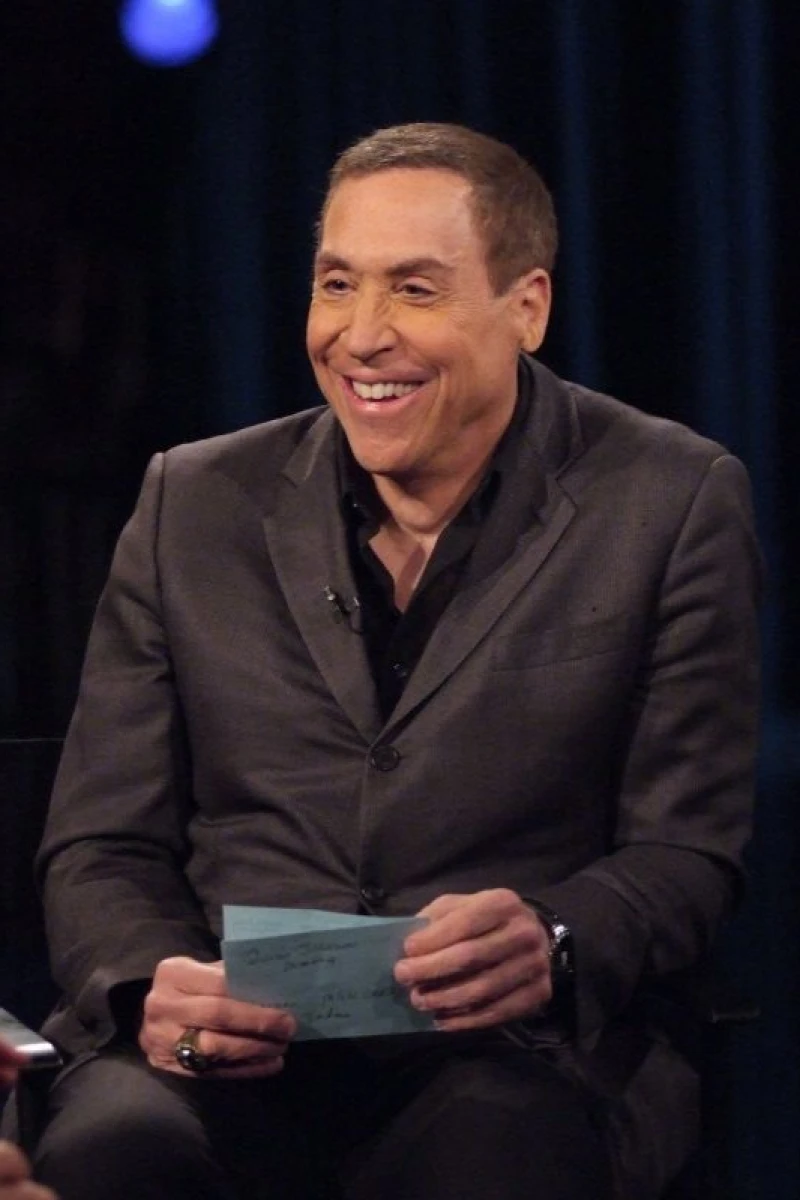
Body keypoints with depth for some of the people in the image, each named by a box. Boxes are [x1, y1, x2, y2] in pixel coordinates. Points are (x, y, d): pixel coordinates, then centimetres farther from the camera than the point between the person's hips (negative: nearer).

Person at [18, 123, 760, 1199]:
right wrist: (156, 990, -14)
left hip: (520, 1055, -2)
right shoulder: (197, 505, 12)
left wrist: (552, 945, -21)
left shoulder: (669, 503, 5)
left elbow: (685, 854, 2)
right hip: (230, 1058, 2)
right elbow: (100, 848, 10)